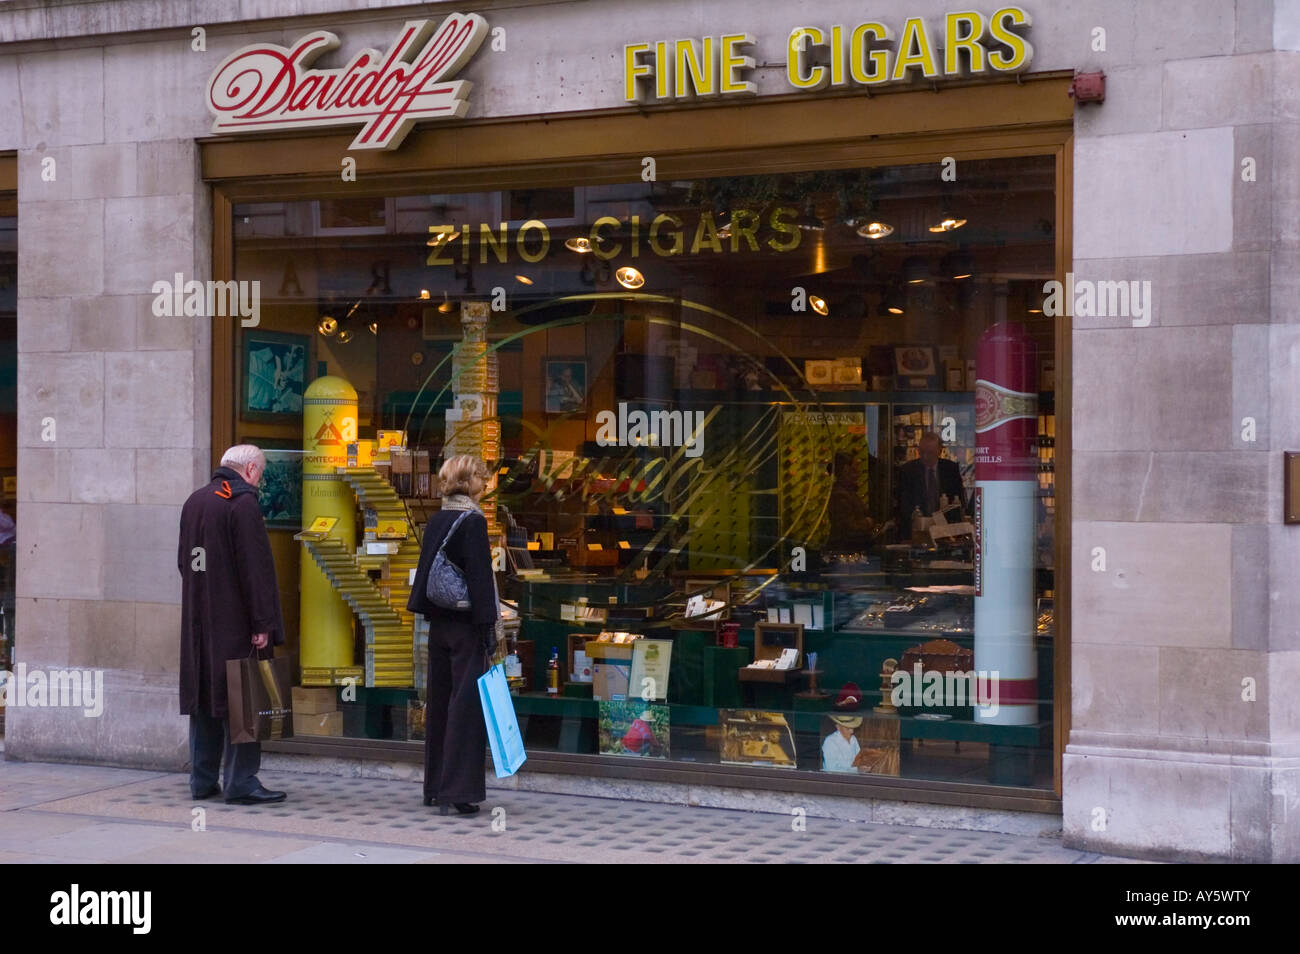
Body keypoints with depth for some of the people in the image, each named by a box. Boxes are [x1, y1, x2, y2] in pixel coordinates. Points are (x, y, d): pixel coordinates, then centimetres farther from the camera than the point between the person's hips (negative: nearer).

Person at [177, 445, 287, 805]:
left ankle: (202, 780, 16)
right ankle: (240, 783, -4)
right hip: (234, 623, -8)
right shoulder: (243, 502, -12)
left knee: (203, 700, 12)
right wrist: (263, 623, -16)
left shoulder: (194, 501, 13)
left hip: (197, 623, 8)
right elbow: (256, 568, -17)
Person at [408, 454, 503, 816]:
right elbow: (480, 578, -15)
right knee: (466, 704, -4)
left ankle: (435, 786, 21)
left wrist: (430, 612, 19)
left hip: (439, 622, 7)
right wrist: (489, 628, -13)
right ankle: (458, 789, -5)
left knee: (439, 702, 13)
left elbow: (426, 571, 13)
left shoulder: (436, 521, 9)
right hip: (466, 625, -7)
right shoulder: (473, 521, -12)